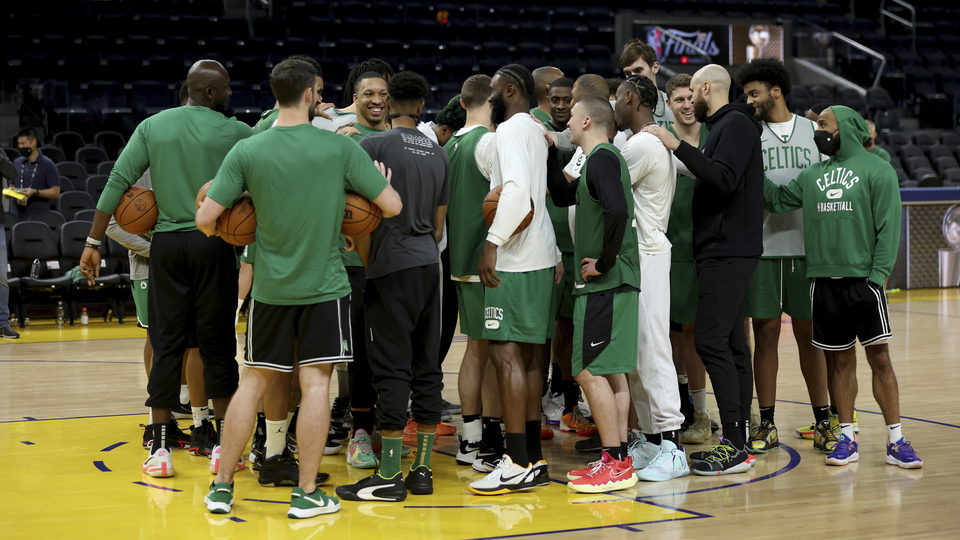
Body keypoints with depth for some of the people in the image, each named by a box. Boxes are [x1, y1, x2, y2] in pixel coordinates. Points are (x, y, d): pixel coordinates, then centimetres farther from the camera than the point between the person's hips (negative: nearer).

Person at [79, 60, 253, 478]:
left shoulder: (152, 126, 4)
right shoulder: (234, 132, -3)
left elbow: (117, 183, 0)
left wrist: (94, 244, 2)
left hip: (167, 243, 2)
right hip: (214, 243, -2)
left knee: (166, 343, 6)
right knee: (217, 343, 6)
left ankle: (159, 448, 7)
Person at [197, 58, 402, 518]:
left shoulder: (246, 151, -4)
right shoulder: (340, 148, -7)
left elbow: (205, 218, -6)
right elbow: (392, 207, -6)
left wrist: (224, 235, 15)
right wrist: (383, 182, 16)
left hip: (270, 286, 2)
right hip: (324, 285, -2)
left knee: (254, 384, 11)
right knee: (315, 383, 1)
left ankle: (221, 485, 15)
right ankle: (306, 493, 3)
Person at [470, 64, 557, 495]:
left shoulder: (511, 129, -10)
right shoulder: (536, 132, 19)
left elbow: (517, 189, -24)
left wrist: (494, 241, -25)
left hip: (514, 260, -10)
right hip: (540, 257, 10)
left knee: (506, 353, -10)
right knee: (525, 355, 12)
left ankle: (518, 463, -11)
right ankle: (533, 459, 15)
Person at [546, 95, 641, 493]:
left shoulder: (602, 158, -13)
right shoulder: (605, 158, 19)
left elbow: (617, 210, -29)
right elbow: (563, 196, 31)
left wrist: (605, 261, -21)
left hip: (604, 283, -10)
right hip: (614, 282, 10)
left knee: (590, 371, -8)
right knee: (610, 371, 12)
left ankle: (614, 464, -5)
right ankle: (618, 458, 17)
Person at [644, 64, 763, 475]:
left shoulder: (736, 124, -9)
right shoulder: (724, 125, 21)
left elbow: (724, 179, -23)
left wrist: (677, 146, -23)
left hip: (728, 252, -10)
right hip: (722, 251, 10)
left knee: (712, 340, -14)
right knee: (731, 344, 9)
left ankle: (734, 445, -14)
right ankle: (738, 441, 11)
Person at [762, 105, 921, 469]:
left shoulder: (876, 170, -2)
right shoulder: (813, 175, 14)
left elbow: (888, 228, -7)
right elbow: (776, 200, 13)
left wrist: (877, 275, -14)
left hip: (863, 280, -4)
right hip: (824, 281, 4)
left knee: (880, 358, -4)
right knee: (842, 361, 8)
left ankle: (896, 441, 1)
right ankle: (847, 439, 14)